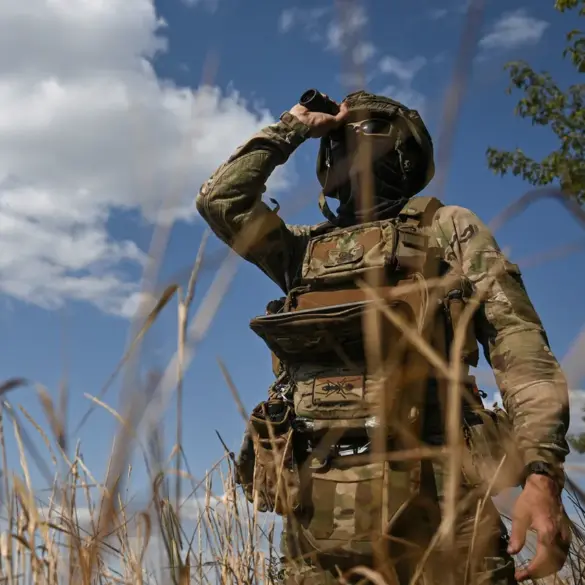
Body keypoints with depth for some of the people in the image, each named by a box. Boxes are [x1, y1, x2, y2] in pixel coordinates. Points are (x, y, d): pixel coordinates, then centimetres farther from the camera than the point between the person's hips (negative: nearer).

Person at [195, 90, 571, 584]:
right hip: (319, 502, 4)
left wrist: (542, 472, -13)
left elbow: (519, 345, 0)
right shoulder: (304, 247, 23)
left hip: (426, 493, -3)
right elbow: (220, 200, 18)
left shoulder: (447, 227, 11)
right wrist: (290, 129, 22)